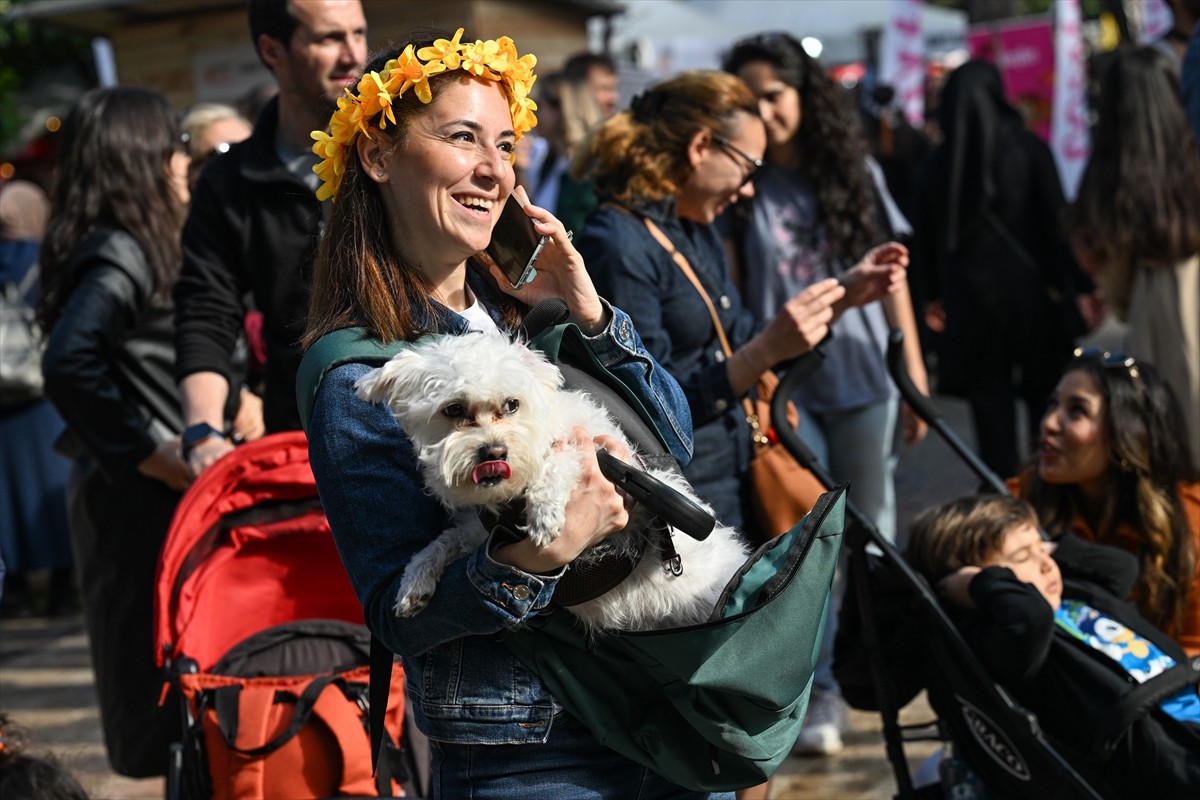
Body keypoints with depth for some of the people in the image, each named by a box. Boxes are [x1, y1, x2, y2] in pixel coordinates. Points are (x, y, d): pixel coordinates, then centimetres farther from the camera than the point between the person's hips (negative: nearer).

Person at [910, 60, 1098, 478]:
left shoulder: (935, 164, 2)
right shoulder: (1028, 148, -5)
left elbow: (926, 238, 8)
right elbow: (1057, 220, -7)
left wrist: (930, 297, 19)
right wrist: (1080, 287, -3)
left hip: (969, 298, 2)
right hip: (1030, 289, -2)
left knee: (990, 407, 5)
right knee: (1045, 399, 8)